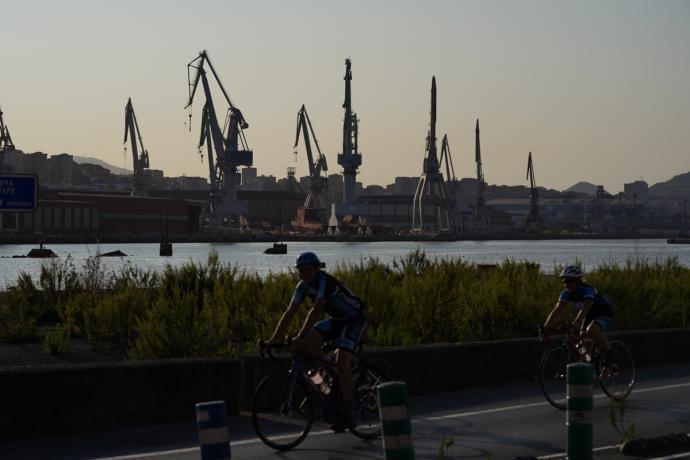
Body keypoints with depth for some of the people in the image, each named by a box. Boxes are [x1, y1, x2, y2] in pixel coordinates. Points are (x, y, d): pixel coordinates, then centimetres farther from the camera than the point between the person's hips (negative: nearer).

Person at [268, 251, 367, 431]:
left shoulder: (324, 281, -29)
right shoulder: (303, 286, -6)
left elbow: (316, 310, -39)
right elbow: (290, 312, -7)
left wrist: (300, 336, -46)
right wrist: (274, 339, -14)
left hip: (354, 318, -8)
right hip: (336, 319, 8)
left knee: (342, 363, -21)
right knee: (308, 342, -17)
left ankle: (347, 415, -18)